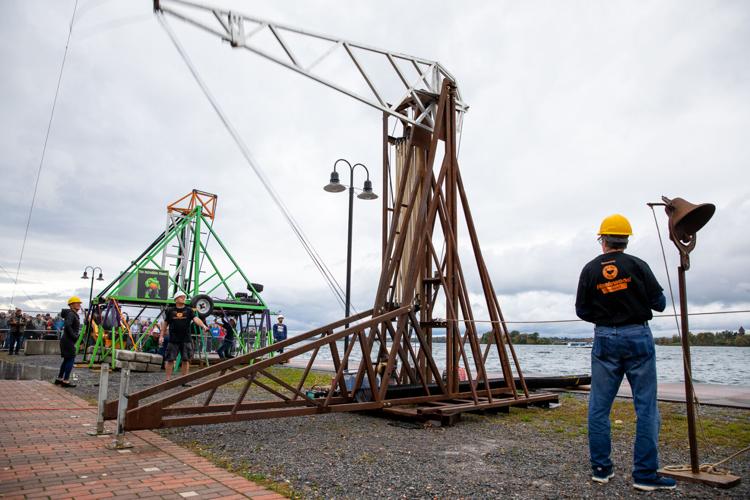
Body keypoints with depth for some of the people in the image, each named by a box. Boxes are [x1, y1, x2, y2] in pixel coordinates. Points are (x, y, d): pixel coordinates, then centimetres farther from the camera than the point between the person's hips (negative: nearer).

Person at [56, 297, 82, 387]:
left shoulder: (74, 314, 16)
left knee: (67, 360, 16)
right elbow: (67, 326, -28)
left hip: (68, 340, 10)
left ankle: (59, 379, 24)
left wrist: (75, 336, 14)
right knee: (71, 359, -7)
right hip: (68, 341, -10)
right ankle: (65, 381, -5)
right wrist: (74, 336, -22)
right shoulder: (71, 314, -14)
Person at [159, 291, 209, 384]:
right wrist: (161, 335, 8)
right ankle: (168, 379, 13)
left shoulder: (189, 310, 6)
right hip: (173, 340, -1)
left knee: (185, 360, 3)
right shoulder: (170, 311, 6)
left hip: (186, 340, 1)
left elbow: (196, 319, -8)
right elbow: (165, 323, 13)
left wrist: (203, 326, -25)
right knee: (170, 359, 1)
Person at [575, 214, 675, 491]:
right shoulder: (637, 265, -5)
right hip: (638, 337, -1)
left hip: (605, 340, 2)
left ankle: (601, 468, 14)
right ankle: (645, 474, 7)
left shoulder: (590, 269, 0)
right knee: (646, 407, 6)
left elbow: (581, 310, 3)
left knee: (599, 406, 9)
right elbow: (659, 303, -2)